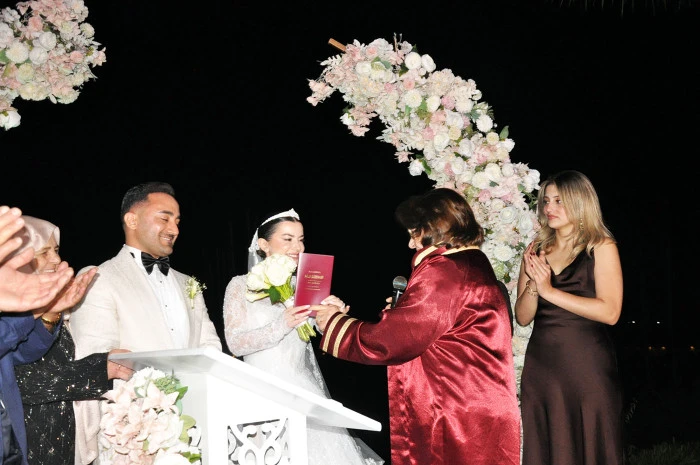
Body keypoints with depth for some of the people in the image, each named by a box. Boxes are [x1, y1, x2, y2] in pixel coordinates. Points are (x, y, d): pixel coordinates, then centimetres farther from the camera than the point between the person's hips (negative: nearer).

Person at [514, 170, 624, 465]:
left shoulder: (601, 247, -1)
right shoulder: (536, 250, 11)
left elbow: (610, 312, -13)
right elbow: (522, 317, 9)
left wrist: (550, 290, -13)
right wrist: (533, 284, -10)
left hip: (587, 366, -4)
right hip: (540, 366, 4)